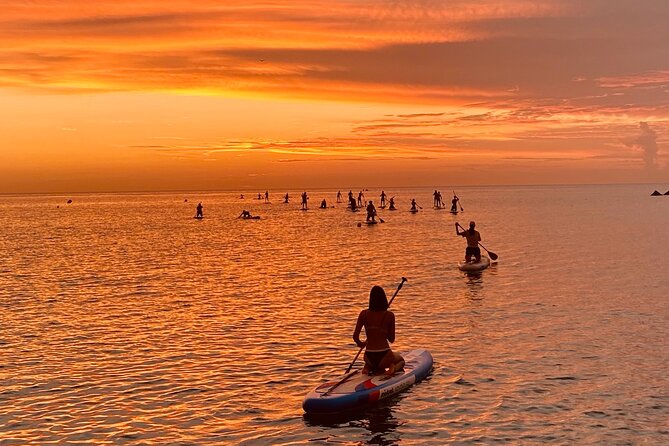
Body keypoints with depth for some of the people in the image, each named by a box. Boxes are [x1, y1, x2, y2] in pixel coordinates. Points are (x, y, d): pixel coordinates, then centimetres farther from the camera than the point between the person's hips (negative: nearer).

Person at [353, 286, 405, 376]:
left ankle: (367, 368, 7)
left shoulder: (364, 314, -3)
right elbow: (392, 339, -1)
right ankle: (392, 368, -3)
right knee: (400, 360, 32)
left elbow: (355, 336, -4)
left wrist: (361, 344, 17)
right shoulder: (389, 315, -8)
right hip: (384, 356, -3)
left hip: (369, 357, 3)